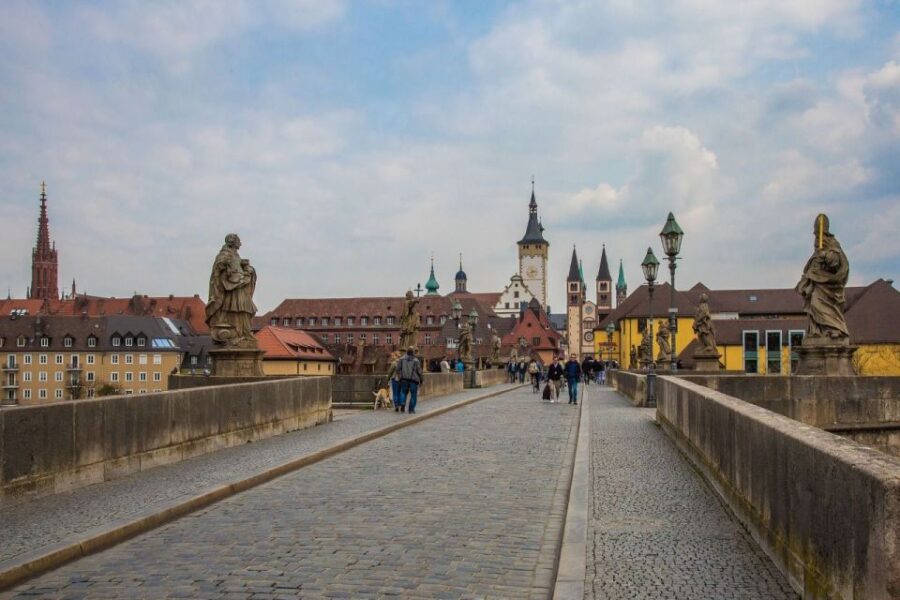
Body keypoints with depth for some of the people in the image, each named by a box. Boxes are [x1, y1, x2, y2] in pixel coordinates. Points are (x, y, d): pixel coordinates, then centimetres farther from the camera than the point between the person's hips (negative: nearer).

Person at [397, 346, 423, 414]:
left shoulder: (402, 359, -1)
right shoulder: (416, 360, -9)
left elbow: (398, 368, 0)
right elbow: (419, 371, -5)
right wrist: (421, 379, 9)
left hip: (404, 379, 3)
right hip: (414, 379, -3)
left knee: (403, 392, 17)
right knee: (413, 394, 7)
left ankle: (402, 404, -6)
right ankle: (411, 409, 6)